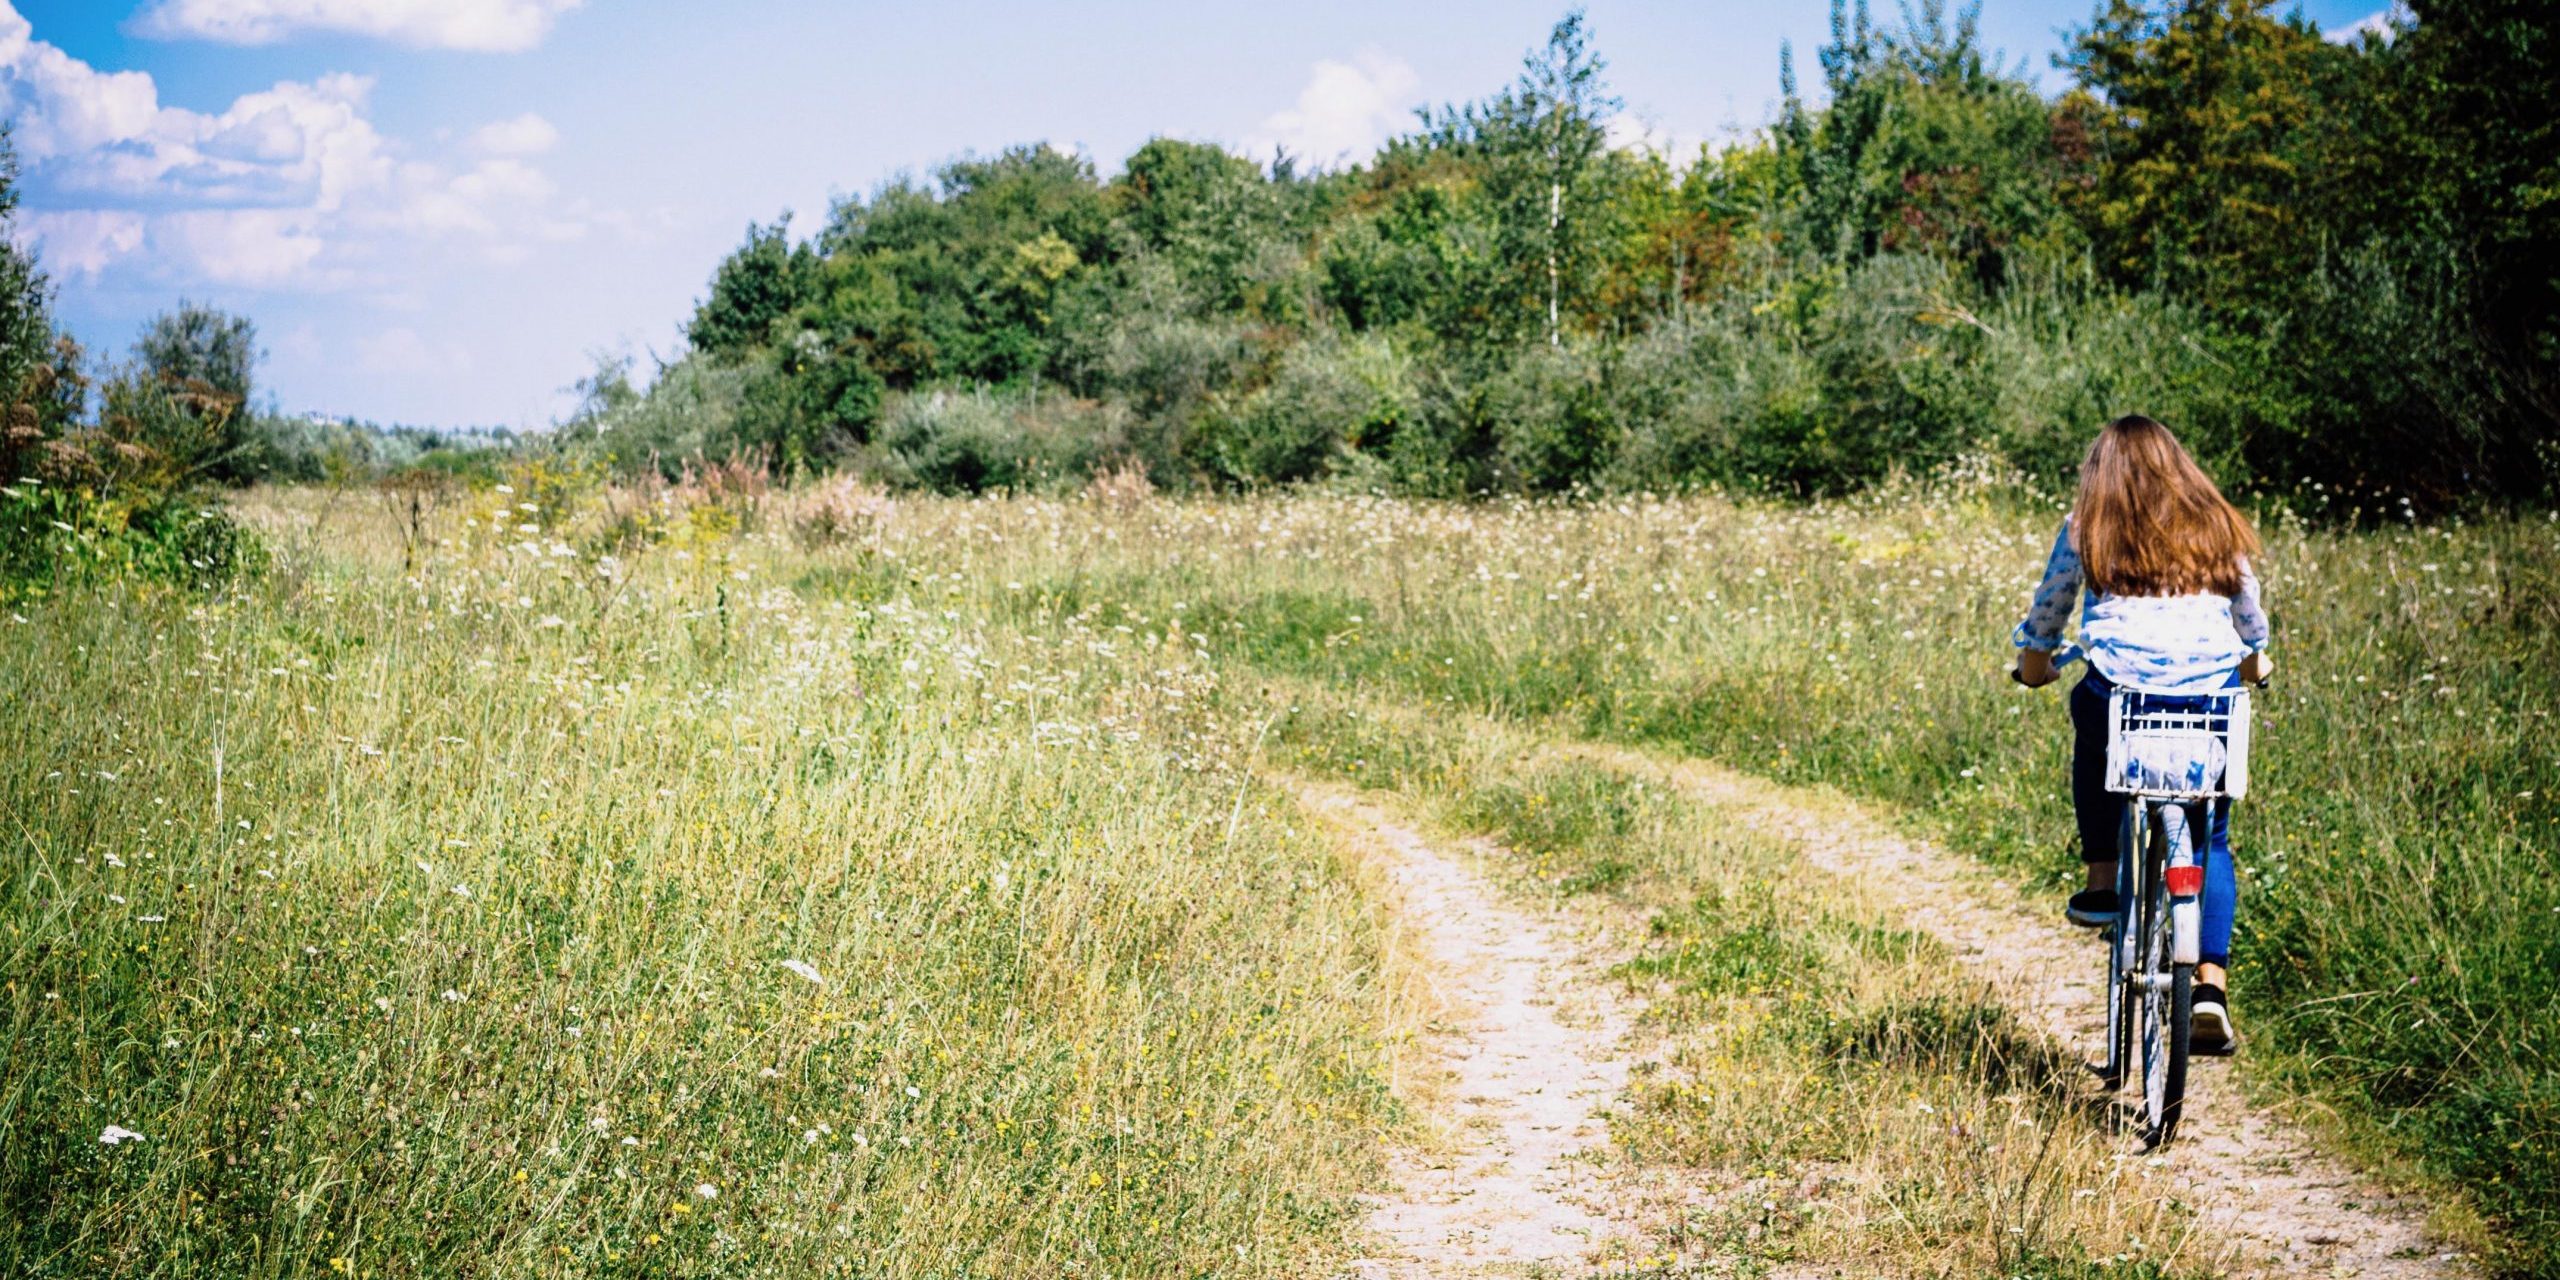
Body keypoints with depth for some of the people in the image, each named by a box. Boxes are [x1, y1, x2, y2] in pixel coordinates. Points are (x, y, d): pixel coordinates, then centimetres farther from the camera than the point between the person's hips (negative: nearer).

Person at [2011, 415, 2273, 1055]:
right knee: (2210, 837, 14)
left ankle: (2102, 882, 24)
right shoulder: (2218, 529, 16)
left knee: (2091, 737, 33)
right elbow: (2250, 612, 29)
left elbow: (2049, 606, 21)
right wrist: (2254, 658, 50)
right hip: (2211, 694, 2)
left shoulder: (2086, 530, 9)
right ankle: (2212, 983, 1)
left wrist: (2034, 658, 41)